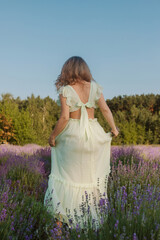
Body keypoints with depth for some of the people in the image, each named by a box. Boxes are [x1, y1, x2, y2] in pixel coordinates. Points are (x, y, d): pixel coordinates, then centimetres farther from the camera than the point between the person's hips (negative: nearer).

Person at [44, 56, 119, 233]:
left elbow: (64, 117, -15)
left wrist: (52, 136, -3)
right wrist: (113, 128, 15)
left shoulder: (65, 90, -8)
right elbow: (105, 109, 1)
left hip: (72, 135, -3)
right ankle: (93, 215, 23)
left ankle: (61, 218, 11)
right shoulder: (94, 87, 2)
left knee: (68, 175, 7)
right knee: (91, 175, 15)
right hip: (92, 134, 3)